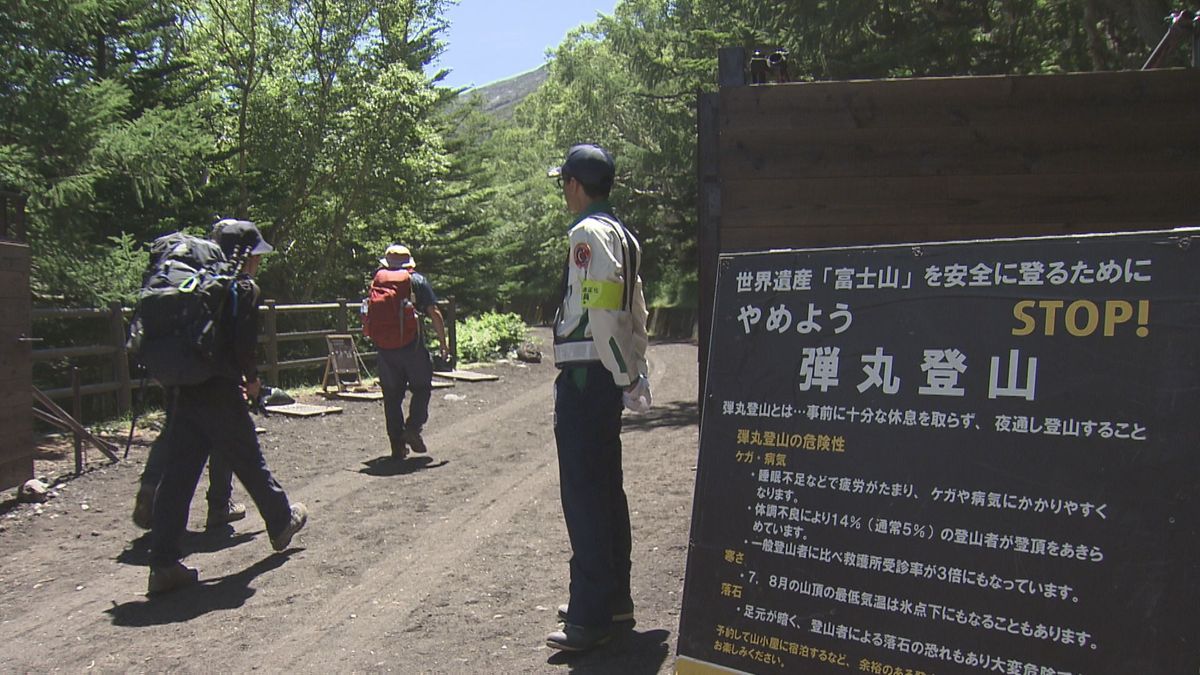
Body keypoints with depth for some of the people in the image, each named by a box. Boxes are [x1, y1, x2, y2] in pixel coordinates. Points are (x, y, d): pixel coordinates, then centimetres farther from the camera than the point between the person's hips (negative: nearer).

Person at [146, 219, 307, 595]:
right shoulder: (244, 289, -6)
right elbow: (245, 345, -14)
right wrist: (252, 380, 4)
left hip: (182, 394, 6)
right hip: (221, 397, -6)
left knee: (177, 476, 5)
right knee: (250, 464, 12)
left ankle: (163, 564, 5)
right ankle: (282, 523, 33)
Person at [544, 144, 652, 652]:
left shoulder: (589, 233, -13)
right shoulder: (622, 234, 17)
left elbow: (602, 310, -22)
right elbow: (636, 313, 18)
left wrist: (626, 378, -17)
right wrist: (636, 373, 18)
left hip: (585, 377, -10)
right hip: (607, 377, 10)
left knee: (583, 495, -6)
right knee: (606, 489, 16)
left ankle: (591, 617, 0)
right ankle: (614, 599, 26)